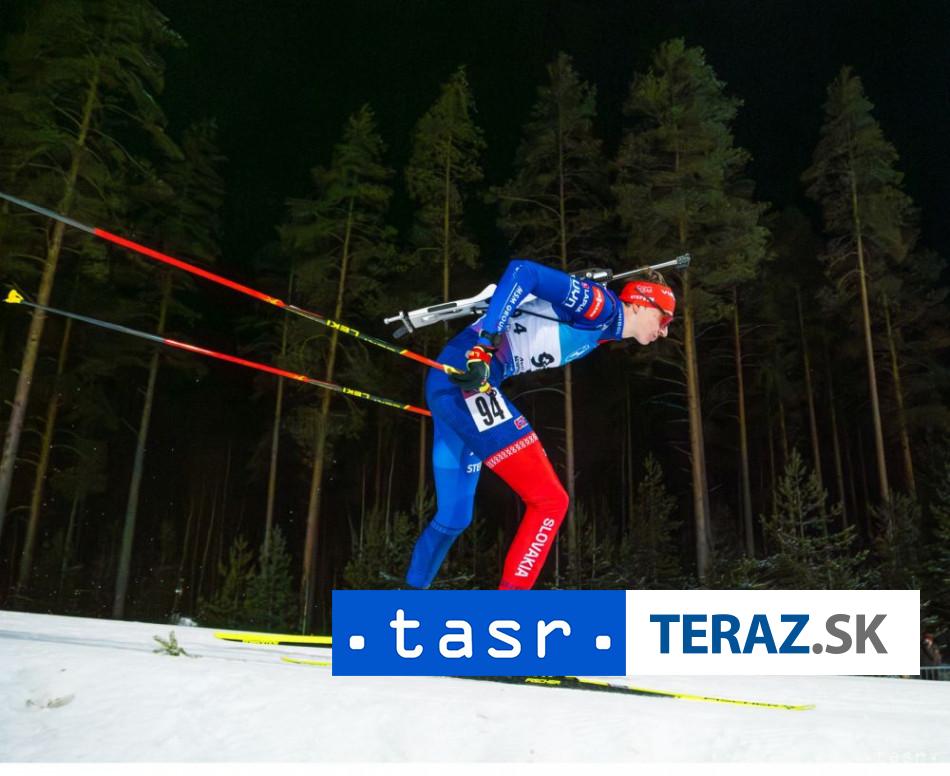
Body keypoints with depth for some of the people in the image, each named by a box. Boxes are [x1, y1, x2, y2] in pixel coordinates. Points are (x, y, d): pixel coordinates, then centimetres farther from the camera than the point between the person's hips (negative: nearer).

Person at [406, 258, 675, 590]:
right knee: (549, 501, -10)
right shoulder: (601, 304, -6)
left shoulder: (601, 330, 22)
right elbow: (523, 271, -17)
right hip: (462, 377, -10)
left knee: (452, 518, 18)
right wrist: (484, 347, -24)